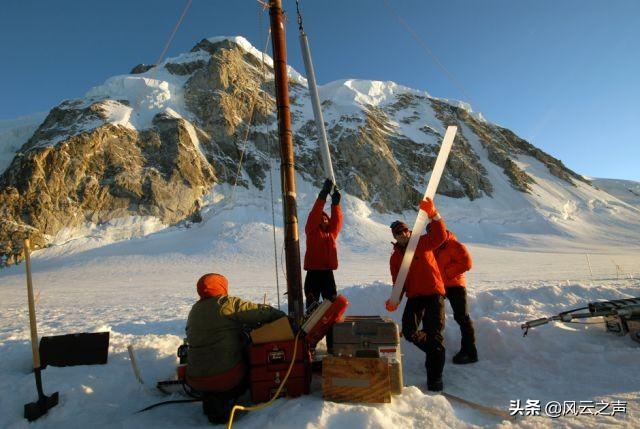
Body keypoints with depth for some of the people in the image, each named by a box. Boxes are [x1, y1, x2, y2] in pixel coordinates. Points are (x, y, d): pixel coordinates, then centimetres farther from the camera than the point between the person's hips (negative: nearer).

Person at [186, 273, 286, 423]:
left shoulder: (194, 310, 10)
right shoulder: (228, 303, -10)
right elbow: (262, 312, -13)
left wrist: (242, 328, 15)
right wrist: (284, 317, 2)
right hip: (227, 376, -7)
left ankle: (213, 400, 13)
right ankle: (223, 401, 2)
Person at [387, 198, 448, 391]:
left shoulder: (422, 243, 0)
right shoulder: (395, 257, 8)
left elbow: (439, 236, -20)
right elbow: (398, 282, 4)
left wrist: (432, 214, -33)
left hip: (434, 292, -4)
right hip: (414, 296, 4)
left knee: (433, 333, -9)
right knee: (409, 332, -3)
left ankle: (435, 377, 1)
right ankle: (435, 351, 28)